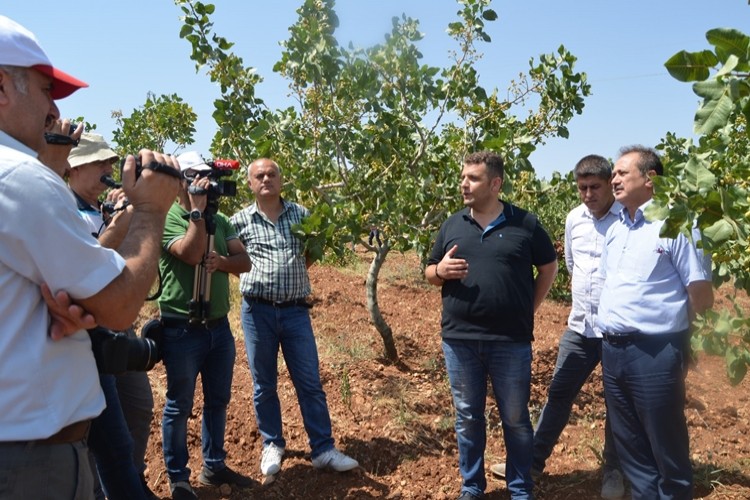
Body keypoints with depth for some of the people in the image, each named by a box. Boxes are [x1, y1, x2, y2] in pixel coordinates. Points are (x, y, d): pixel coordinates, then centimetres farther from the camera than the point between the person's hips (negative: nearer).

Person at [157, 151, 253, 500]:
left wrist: (220, 261, -16)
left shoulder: (220, 220, 8)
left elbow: (244, 261, 4)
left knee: (218, 401, 16)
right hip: (183, 330, -6)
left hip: (219, 326, 6)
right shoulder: (167, 219, -10)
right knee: (179, 406, 7)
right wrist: (197, 210, -19)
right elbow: (191, 254, -26)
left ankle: (214, 466, 31)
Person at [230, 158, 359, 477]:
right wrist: (260, 278, -7)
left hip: (296, 310, 1)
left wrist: (291, 274, -2)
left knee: (310, 382, 4)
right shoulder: (239, 221, 1)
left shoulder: (301, 214, 5)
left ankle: (323, 450, 13)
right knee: (264, 384, 10)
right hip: (257, 311, 0)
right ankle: (272, 445, 27)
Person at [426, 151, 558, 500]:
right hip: (459, 340, 2)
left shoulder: (525, 223, -1)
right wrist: (440, 270, -10)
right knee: (467, 418, 14)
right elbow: (430, 274, 12)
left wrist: (528, 308, 3)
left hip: (511, 342, -2)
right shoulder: (451, 225, 6)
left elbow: (549, 267, 9)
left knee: (516, 419, 11)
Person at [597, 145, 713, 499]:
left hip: (654, 353, -7)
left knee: (667, 451, 7)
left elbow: (702, 295, -9)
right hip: (612, 349, 7)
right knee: (629, 445, 19)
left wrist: (679, 342, 0)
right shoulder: (615, 228, 12)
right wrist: (609, 334, 12)